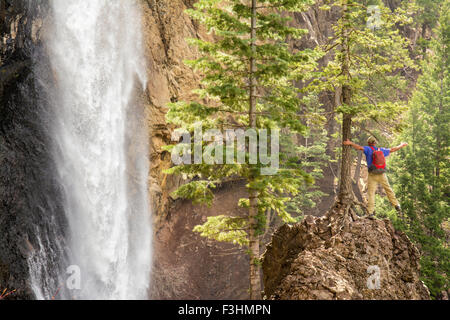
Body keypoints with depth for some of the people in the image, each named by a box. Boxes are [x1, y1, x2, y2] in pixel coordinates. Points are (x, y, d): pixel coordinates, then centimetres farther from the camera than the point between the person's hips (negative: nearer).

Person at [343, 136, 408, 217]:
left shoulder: (368, 149, 0)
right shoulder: (381, 150, 13)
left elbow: (360, 147, -19)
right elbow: (392, 150, 24)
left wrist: (350, 143, -28)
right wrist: (401, 146, 40)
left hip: (372, 175, -4)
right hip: (382, 174, 4)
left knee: (371, 193, -2)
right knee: (389, 190, 19)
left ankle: (371, 212, -9)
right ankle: (396, 205, 18)